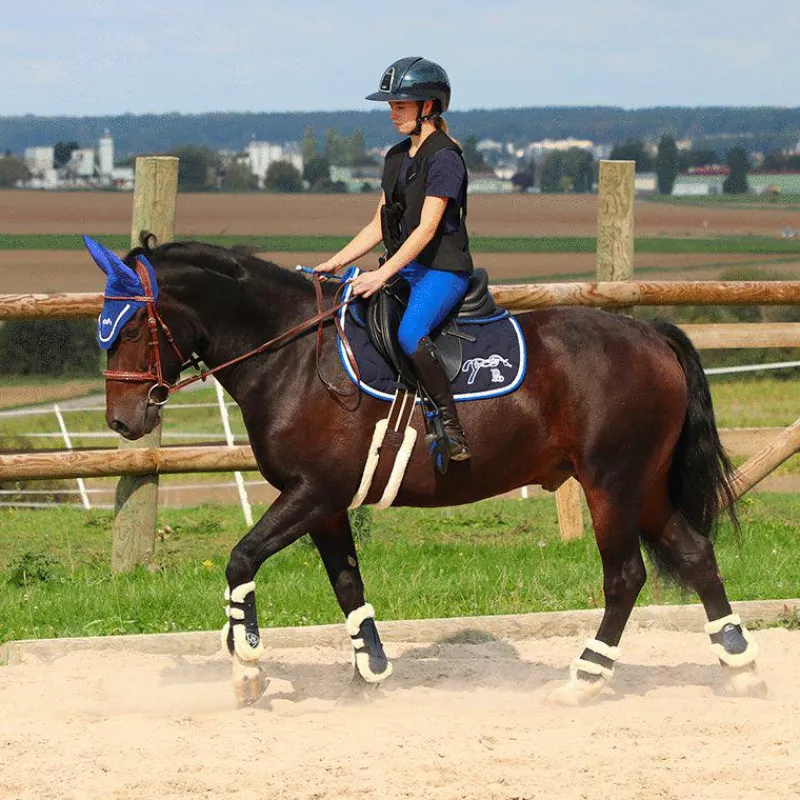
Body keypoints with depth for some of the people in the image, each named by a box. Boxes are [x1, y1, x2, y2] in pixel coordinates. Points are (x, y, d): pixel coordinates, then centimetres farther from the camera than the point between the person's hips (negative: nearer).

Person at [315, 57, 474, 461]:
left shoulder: (444, 157, -12)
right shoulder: (397, 157, 15)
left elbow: (427, 228, -20)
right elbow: (379, 226, 18)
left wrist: (382, 274, -26)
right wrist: (335, 262, 7)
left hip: (443, 268, -9)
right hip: (405, 267, 9)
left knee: (409, 333, -33)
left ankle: (452, 428, -27)